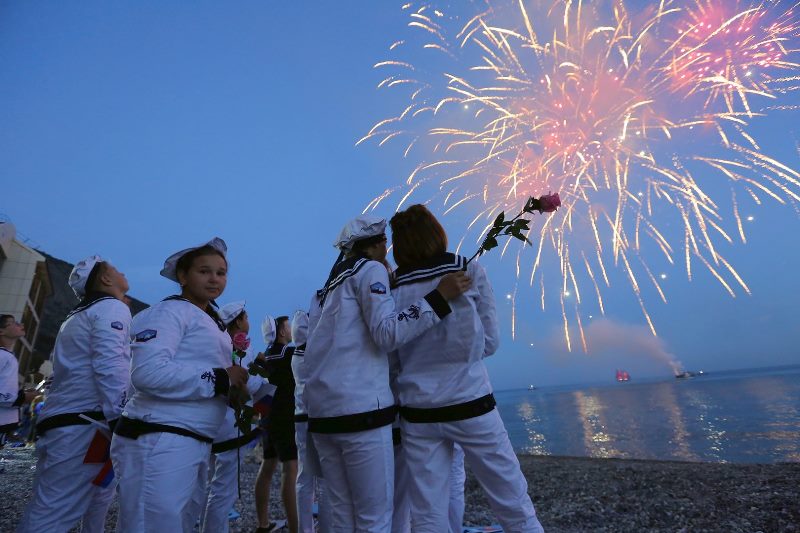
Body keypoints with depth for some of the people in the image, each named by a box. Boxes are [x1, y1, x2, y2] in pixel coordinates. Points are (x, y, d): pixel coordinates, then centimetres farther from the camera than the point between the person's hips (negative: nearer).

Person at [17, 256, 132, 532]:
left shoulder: (78, 317, 25)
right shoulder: (112, 307, -6)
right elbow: (109, 367, -20)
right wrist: (119, 419, -20)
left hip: (61, 422, 9)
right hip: (85, 425, -9)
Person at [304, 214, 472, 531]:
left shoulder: (334, 283, 21)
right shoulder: (370, 269, -1)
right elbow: (387, 333, -14)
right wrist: (439, 298, -15)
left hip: (321, 410, 8)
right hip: (360, 407, -8)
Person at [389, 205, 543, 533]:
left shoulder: (394, 289, -1)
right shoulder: (470, 272, -3)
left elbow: (392, 354, 3)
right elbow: (490, 342, 1)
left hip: (418, 414, 2)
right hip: (470, 407, -1)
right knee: (515, 507, 12)